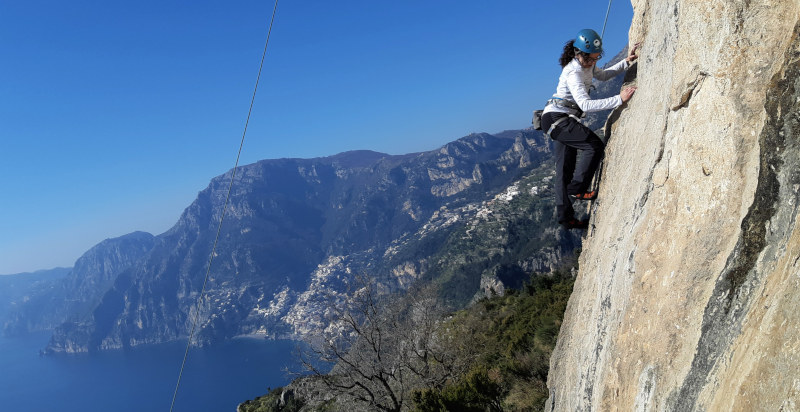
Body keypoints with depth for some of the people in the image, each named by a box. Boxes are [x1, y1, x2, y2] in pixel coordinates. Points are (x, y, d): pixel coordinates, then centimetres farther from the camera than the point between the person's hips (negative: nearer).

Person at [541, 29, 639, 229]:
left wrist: (626, 62, 16)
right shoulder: (573, 73, -22)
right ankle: (576, 189, -9)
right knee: (594, 146, -17)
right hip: (557, 118, -10)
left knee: (565, 168, 9)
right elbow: (585, 104, -32)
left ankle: (566, 217, 13)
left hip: (558, 121, 10)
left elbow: (602, 75, 29)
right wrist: (620, 99, -35)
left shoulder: (587, 64, 8)